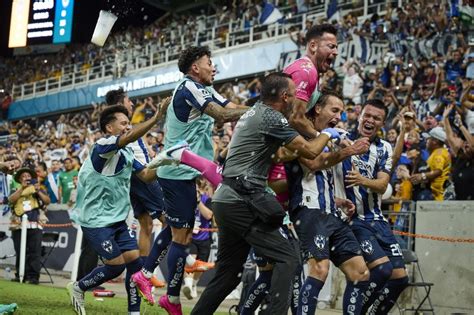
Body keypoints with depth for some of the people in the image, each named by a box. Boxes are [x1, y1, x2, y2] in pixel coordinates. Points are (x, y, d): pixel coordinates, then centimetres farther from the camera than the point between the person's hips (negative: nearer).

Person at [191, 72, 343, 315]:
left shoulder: (253, 113, 18)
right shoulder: (271, 117, -10)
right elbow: (309, 151, -5)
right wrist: (327, 134, 13)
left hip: (225, 200, 9)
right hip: (242, 201, -9)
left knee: (229, 271, 14)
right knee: (286, 260, -8)